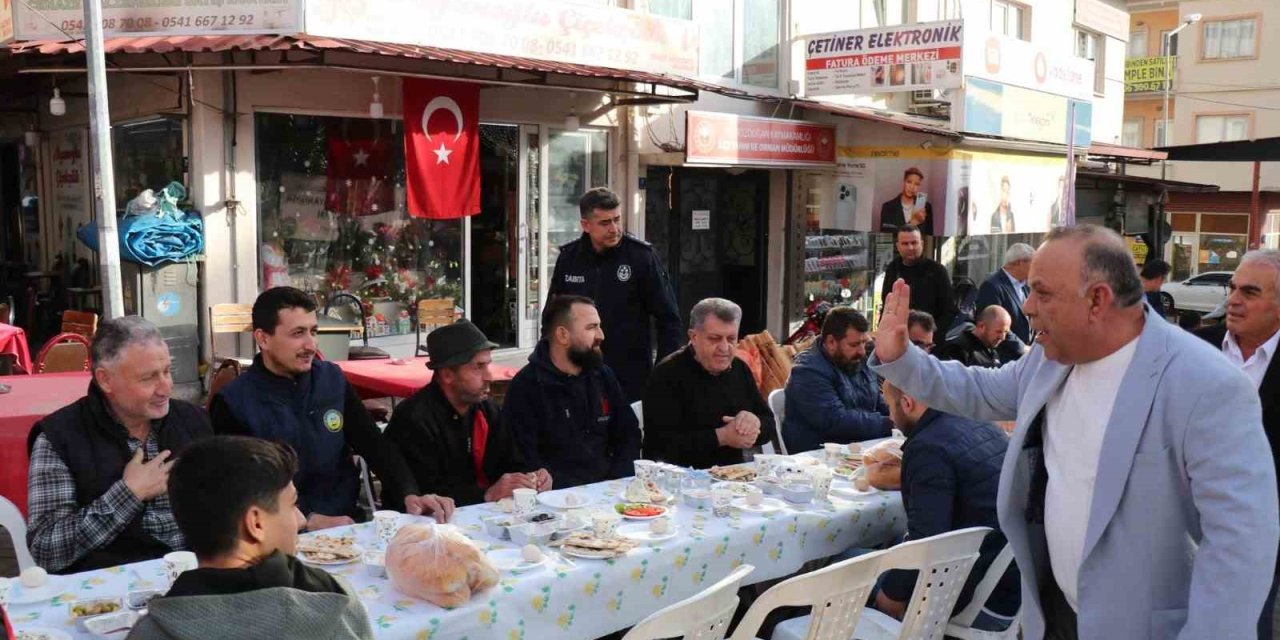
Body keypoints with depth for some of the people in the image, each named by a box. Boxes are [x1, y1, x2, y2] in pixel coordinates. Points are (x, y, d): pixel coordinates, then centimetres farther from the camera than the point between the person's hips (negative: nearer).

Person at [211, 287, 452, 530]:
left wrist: (409, 494, -11)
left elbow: (375, 445, 5)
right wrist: (309, 520, -21)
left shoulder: (332, 380, 6)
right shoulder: (233, 404, -6)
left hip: (348, 519, 3)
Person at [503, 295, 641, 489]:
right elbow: (524, 459, -13)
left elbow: (629, 435, 17)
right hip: (559, 497, -4)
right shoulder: (526, 386, -6)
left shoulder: (603, 376, 13)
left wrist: (615, 485, 0)